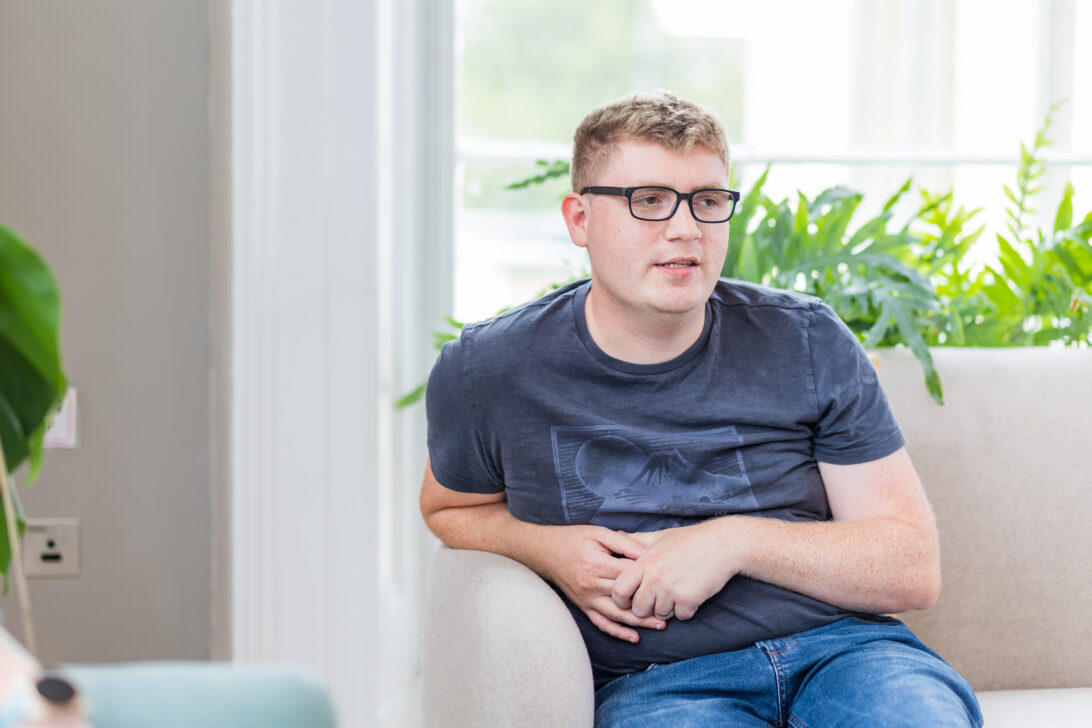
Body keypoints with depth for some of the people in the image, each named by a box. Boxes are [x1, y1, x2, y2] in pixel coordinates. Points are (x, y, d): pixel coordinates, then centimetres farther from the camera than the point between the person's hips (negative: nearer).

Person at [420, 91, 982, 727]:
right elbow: (449, 509, 23)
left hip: (840, 644, 1)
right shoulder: (487, 370, 3)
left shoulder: (809, 344, 4)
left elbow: (915, 569, 3)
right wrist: (545, 548, 0)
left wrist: (736, 542, -11)